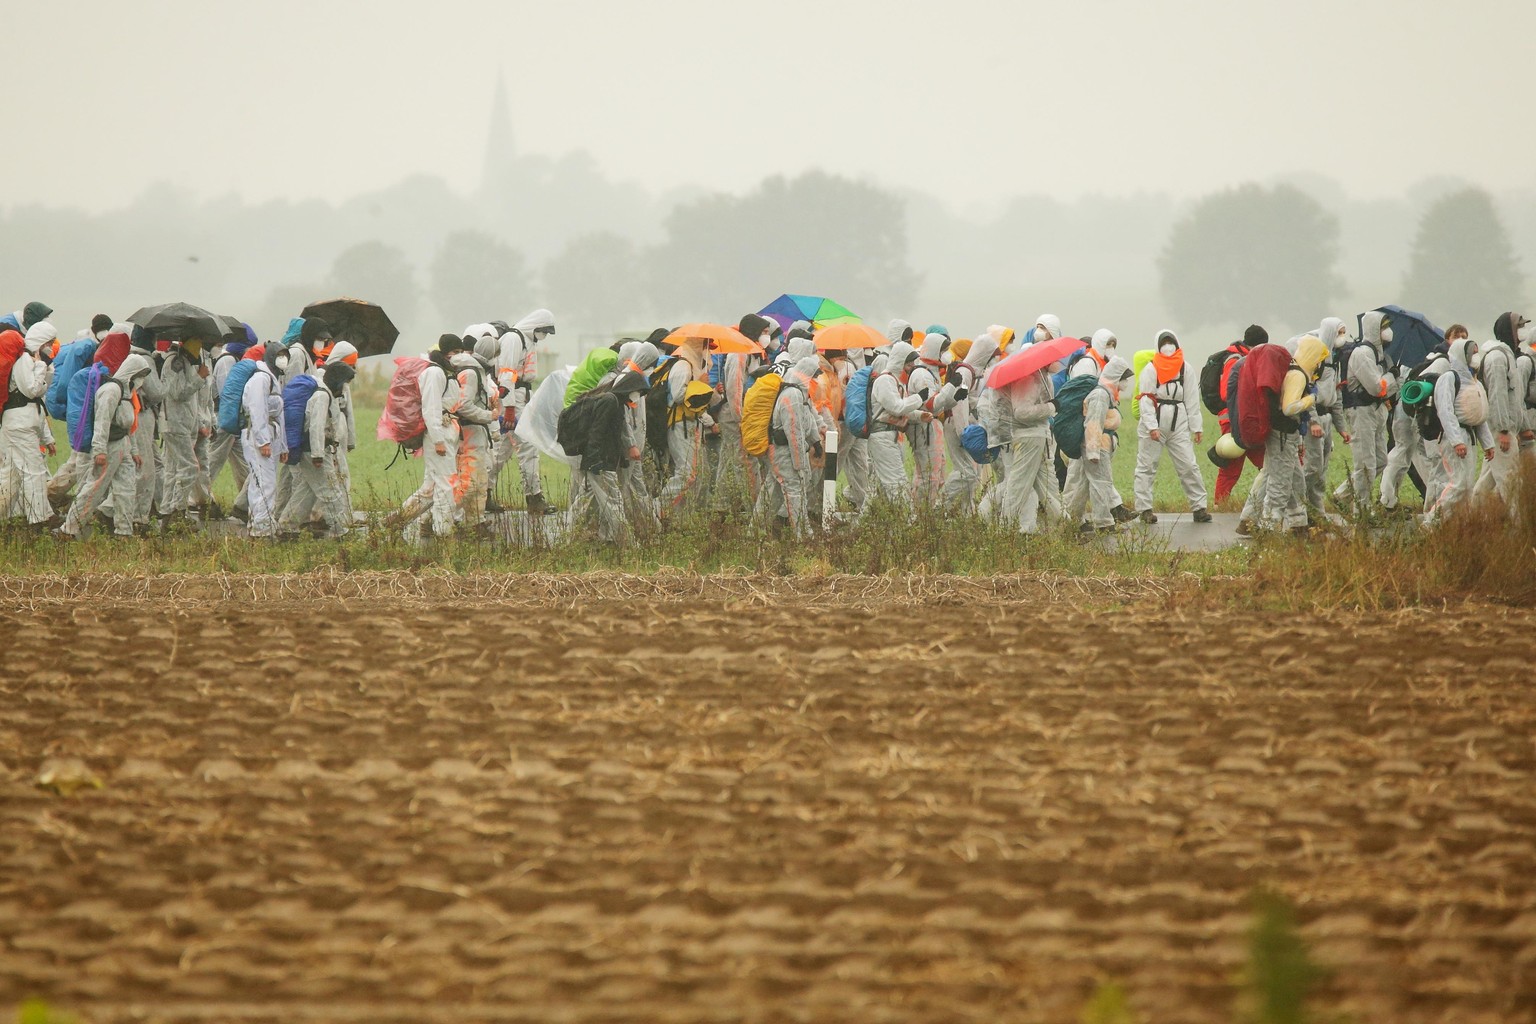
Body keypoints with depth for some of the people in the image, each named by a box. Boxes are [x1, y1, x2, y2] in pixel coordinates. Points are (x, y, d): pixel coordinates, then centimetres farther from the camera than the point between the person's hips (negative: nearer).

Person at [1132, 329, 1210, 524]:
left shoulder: (1185, 369, 10)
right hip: (1153, 425, -3)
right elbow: (1146, 399, -7)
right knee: (1147, 467, 2)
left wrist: (1196, 427, 7)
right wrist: (1152, 426, -16)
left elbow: (1191, 399, 11)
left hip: (1178, 426, 3)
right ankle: (1144, 508, 8)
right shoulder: (1151, 369, -1)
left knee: (1188, 466, -1)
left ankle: (1199, 507, 5)